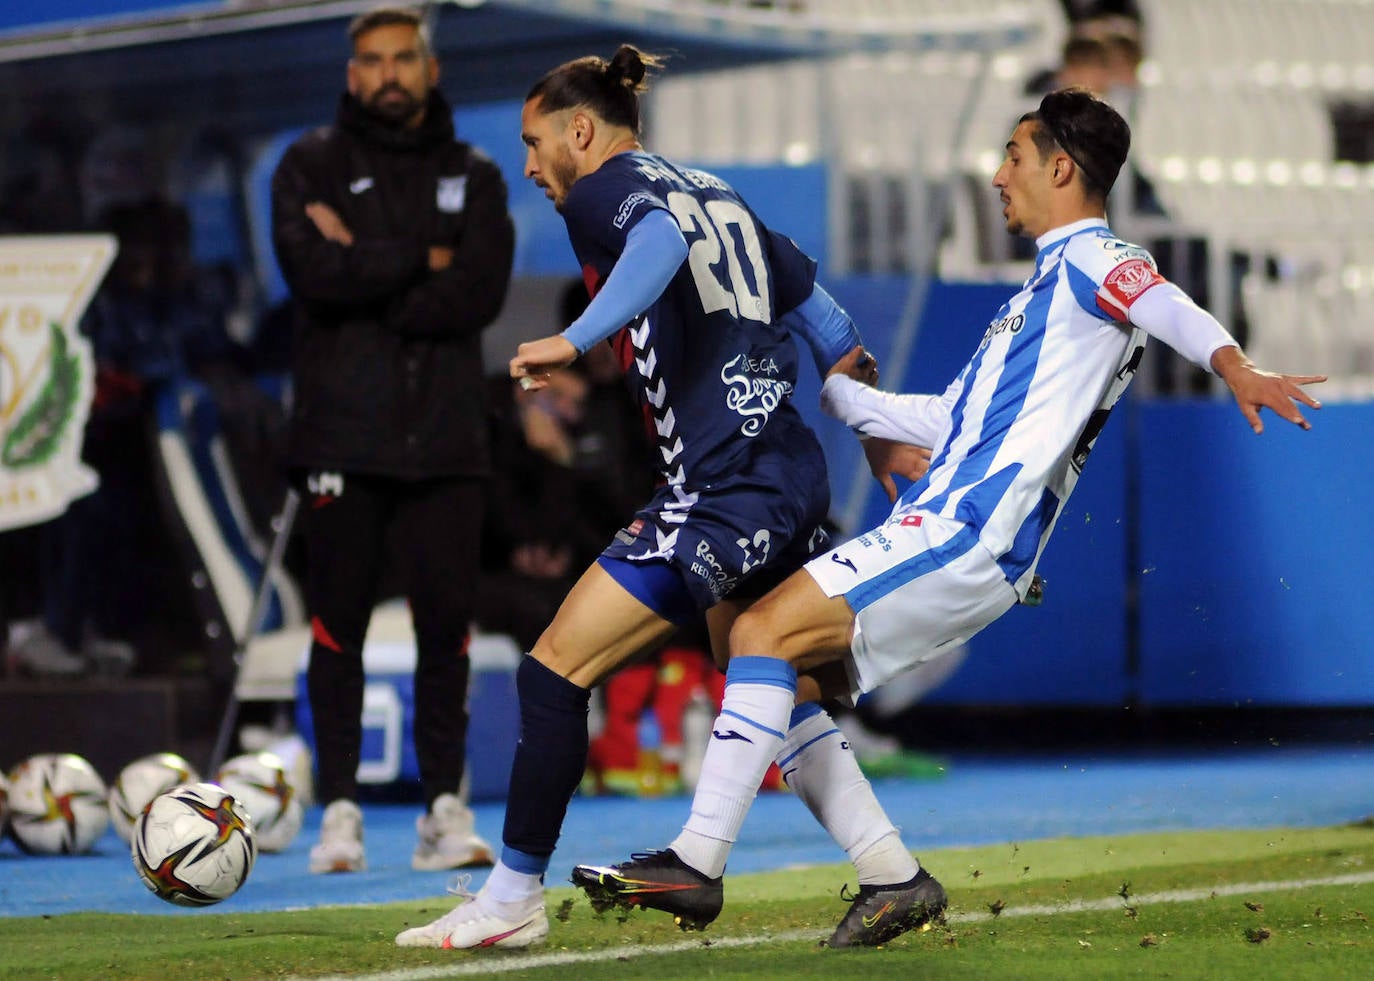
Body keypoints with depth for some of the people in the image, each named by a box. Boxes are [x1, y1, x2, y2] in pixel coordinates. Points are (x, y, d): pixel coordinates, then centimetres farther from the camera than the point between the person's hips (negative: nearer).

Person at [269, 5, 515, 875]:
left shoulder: (474, 178, 12)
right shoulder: (312, 166, 8)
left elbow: (480, 294, -5)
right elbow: (314, 272, -11)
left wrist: (366, 276, -8)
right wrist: (421, 261, -6)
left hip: (445, 438, 1)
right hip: (344, 434, -1)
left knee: (447, 622, -1)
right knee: (339, 623, -1)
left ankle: (446, 805, 5)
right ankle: (340, 811, 3)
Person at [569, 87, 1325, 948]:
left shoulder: (1089, 260, -3)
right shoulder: (1048, 288, 28)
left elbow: (1170, 309, -26)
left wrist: (1235, 367, -46)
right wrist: (837, 393, 40)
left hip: (966, 531, -10)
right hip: (945, 527, 10)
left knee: (764, 631, -18)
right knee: (785, 681, 7)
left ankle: (698, 862, -20)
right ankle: (894, 880, 6)